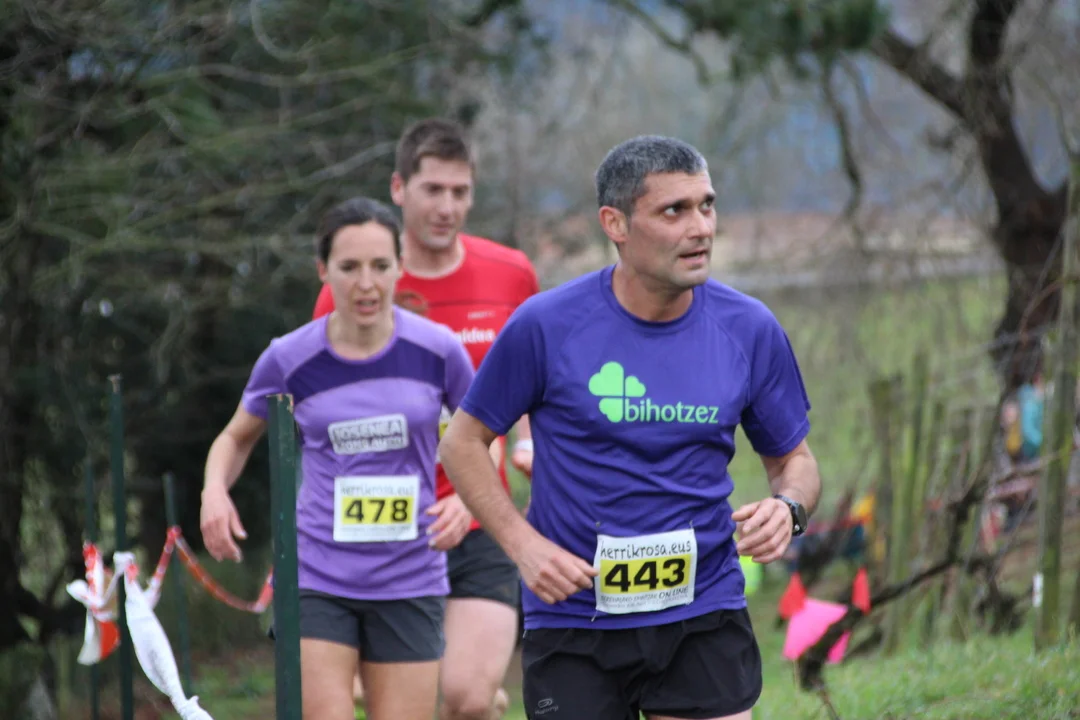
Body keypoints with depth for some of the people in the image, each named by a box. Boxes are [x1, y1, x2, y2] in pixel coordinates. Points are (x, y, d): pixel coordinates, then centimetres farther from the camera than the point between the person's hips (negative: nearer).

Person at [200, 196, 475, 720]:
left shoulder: (436, 351, -4)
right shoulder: (290, 359, -3)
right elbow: (237, 437, 15)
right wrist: (215, 490, -6)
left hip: (410, 584, 1)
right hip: (316, 582, -1)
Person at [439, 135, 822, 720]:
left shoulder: (750, 330, 0)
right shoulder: (545, 326, -8)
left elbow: (793, 458, 12)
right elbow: (463, 443, 3)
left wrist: (788, 508, -11)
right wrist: (523, 544, -11)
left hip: (704, 616, 1)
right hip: (573, 621, -1)